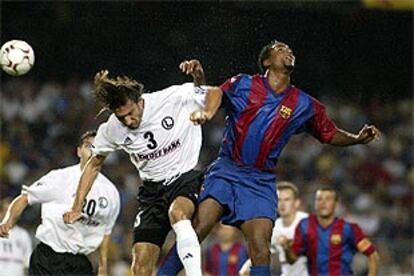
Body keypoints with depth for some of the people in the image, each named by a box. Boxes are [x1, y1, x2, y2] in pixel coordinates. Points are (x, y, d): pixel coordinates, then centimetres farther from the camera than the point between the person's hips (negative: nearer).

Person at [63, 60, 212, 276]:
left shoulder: (174, 98, -17)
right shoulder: (111, 130, -8)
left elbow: (210, 97, 2)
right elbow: (94, 164, 9)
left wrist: (199, 78, -21)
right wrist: (76, 207, 4)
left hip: (186, 178, -3)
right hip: (152, 190, 3)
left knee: (178, 213, -39)